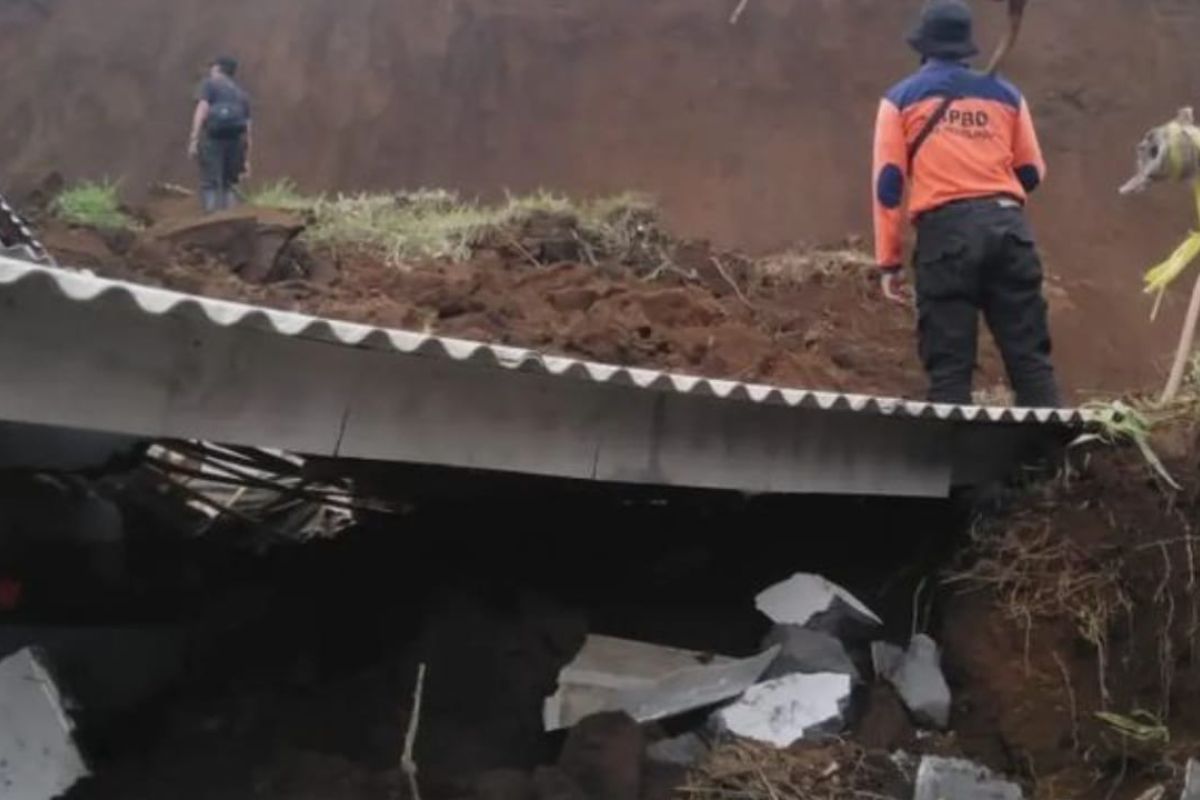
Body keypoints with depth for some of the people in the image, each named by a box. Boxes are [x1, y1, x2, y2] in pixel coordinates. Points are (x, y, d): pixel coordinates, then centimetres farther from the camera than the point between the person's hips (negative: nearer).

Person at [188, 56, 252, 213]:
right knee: (229, 185, 13)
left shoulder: (209, 84, 8)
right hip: (236, 140, 4)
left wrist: (193, 140, -14)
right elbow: (247, 131, 15)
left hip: (213, 138, -4)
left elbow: (201, 111, -9)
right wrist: (246, 160, 16)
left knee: (210, 185, -5)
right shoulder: (242, 93, 22)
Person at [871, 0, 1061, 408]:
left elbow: (889, 182, 2)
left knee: (949, 366, 1)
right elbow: (1032, 173, 19)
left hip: (946, 231, -2)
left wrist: (889, 262, 4)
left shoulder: (901, 98, 10)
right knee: (1030, 356, 5)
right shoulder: (1005, 94, 17)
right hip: (1007, 225, 3)